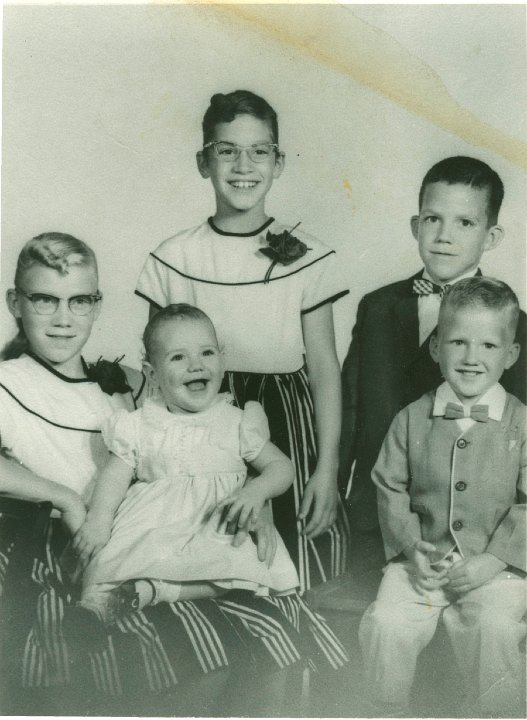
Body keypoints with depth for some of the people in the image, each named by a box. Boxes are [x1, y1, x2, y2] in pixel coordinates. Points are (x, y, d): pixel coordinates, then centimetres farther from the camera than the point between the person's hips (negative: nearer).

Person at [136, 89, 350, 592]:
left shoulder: (309, 257, -2)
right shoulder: (173, 259, 1)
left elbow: (324, 367, 1)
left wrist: (328, 467, -3)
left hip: (286, 421, 0)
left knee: (305, 571, -4)